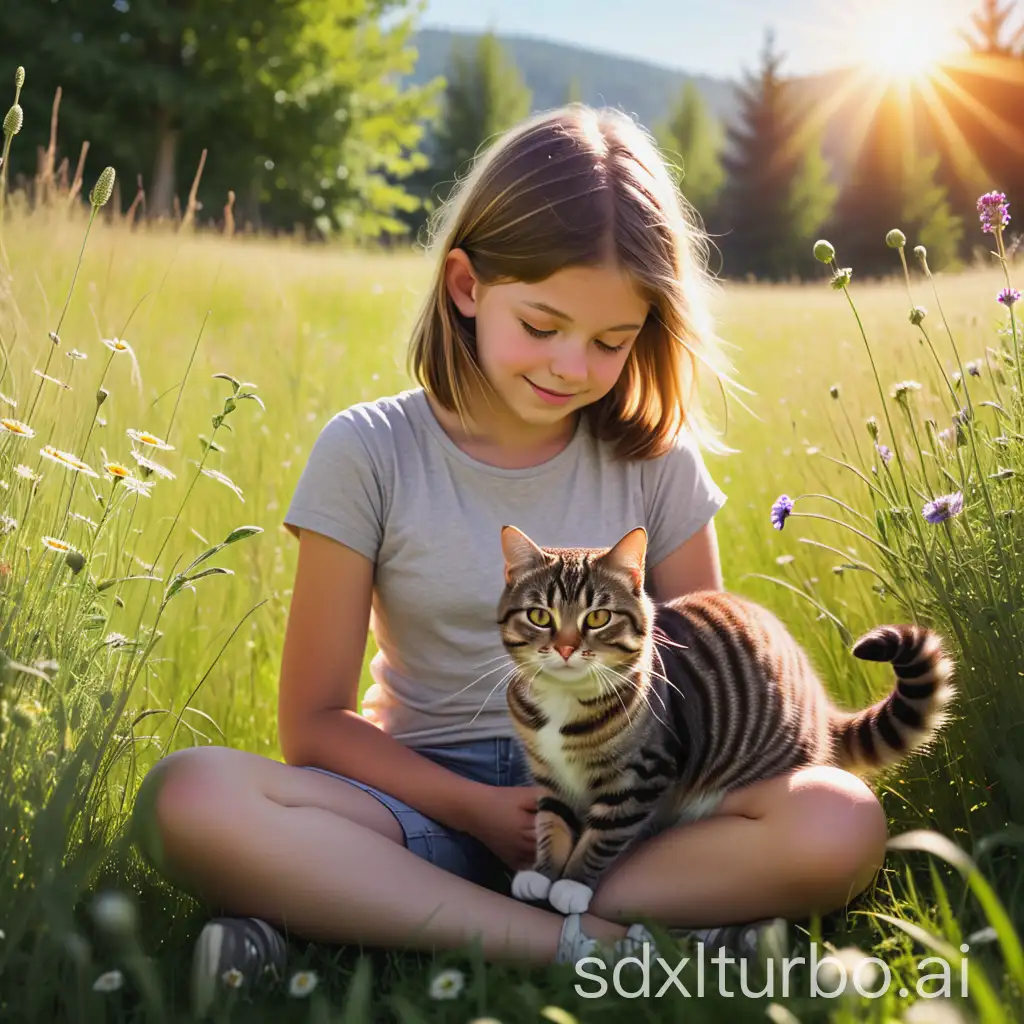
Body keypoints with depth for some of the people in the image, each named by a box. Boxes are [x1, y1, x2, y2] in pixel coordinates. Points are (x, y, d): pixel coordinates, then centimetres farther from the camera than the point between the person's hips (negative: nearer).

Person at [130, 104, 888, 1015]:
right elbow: (315, 723, -3)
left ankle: (351, 915, -26)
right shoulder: (369, 455, -4)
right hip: (431, 799, -2)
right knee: (190, 797, -30)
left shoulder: (653, 461, 1)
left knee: (841, 825, -28)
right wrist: (477, 810, -15)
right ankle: (596, 943, -28)